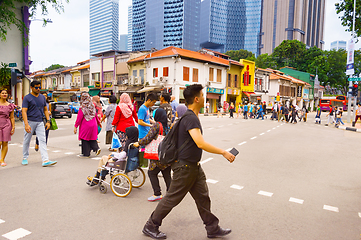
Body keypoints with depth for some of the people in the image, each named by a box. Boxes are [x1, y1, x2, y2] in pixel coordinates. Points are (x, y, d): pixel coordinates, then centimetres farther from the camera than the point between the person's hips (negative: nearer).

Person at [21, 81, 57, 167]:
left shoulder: (42, 97, 12)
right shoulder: (27, 98, -4)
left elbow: (45, 110, 17)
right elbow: (24, 111, -11)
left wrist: (48, 121, 6)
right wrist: (26, 124, -21)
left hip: (40, 122, 4)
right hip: (30, 121, -3)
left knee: (42, 140, -5)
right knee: (27, 141, 9)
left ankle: (45, 160, -11)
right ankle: (25, 158, 26)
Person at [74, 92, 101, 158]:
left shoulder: (82, 107, -14)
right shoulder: (92, 106, 4)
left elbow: (79, 118, -14)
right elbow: (95, 115, 15)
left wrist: (75, 126, -8)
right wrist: (98, 122, 28)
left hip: (85, 125, -6)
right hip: (93, 125, 6)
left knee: (85, 140, 5)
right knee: (92, 138, 17)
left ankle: (86, 153, 12)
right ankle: (96, 148, -1)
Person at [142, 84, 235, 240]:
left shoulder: (191, 116, 9)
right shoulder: (190, 118, -24)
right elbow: (201, 143, -34)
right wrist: (223, 152, -28)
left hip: (194, 166, 10)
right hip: (185, 166, -10)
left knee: (203, 197, 16)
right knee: (172, 199, 5)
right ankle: (150, 227, 23)